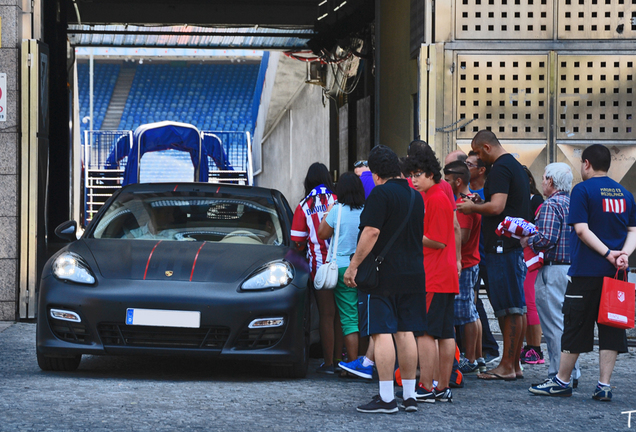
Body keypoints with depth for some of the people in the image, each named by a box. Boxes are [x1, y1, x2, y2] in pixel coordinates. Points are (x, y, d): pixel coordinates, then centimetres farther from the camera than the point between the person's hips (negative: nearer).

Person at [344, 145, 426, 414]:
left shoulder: (381, 193, -11)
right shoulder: (415, 196, 12)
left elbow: (371, 232, -17)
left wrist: (353, 266, -12)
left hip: (385, 273, -7)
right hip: (413, 273, 7)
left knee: (382, 333, -7)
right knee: (405, 332, 10)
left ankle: (386, 398, -10)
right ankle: (409, 395, 11)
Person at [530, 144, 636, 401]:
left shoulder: (583, 190, -6)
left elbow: (582, 229, -15)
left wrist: (608, 253, -16)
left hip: (586, 271, -5)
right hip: (615, 274, 5)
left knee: (576, 327, 3)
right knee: (610, 328, 5)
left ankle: (562, 381, 10)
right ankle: (604, 386, 2)